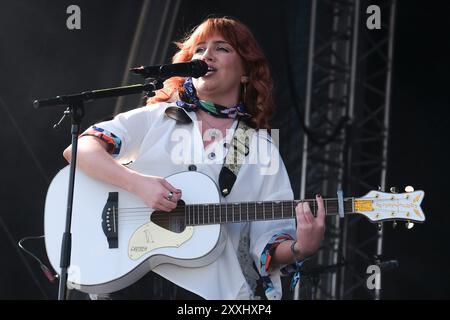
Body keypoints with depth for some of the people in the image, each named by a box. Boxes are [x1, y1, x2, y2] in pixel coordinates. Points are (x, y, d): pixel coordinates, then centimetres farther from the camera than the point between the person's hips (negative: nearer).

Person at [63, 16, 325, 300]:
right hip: (132, 275, -2)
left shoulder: (262, 148, 14)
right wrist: (137, 182, -14)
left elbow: (270, 245, 8)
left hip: (218, 287, 2)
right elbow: (79, 149, 1)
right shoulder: (155, 118, 13)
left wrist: (300, 248, -13)